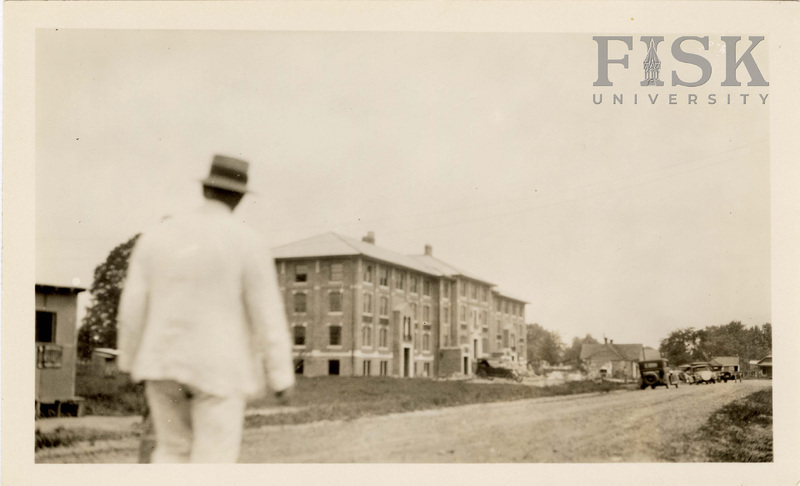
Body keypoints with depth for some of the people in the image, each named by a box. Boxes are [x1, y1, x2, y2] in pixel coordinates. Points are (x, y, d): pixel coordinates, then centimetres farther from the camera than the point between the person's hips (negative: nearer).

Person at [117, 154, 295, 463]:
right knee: (214, 460, 3)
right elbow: (268, 314, -11)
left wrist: (132, 362, 15)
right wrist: (282, 377, -4)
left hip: (166, 361, 4)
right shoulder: (247, 242, -10)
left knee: (173, 450, 19)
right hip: (219, 368, -4)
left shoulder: (159, 235, 2)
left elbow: (134, 305, 2)